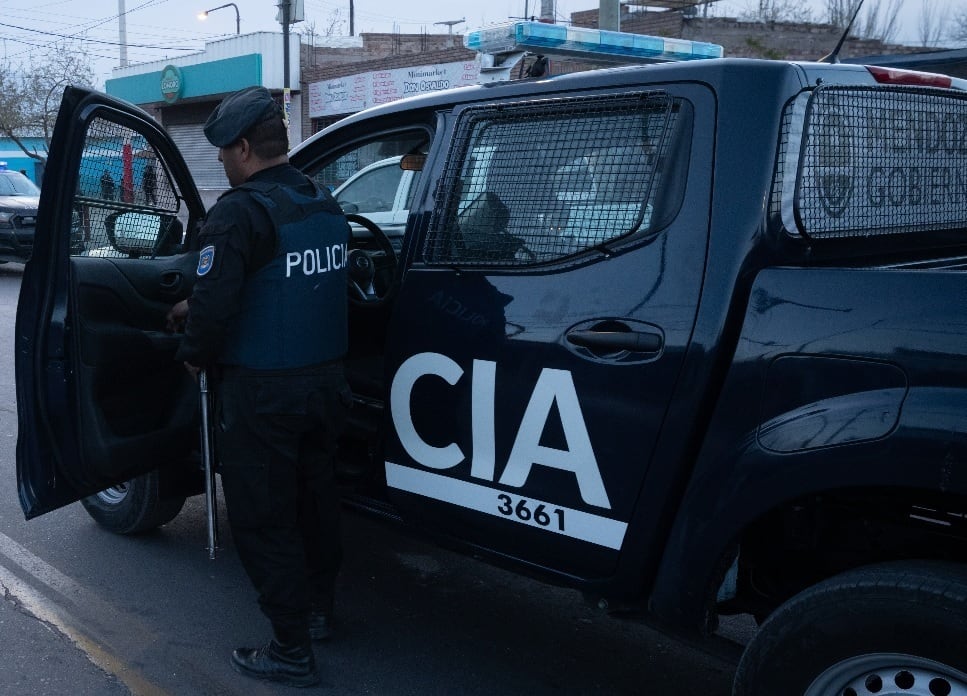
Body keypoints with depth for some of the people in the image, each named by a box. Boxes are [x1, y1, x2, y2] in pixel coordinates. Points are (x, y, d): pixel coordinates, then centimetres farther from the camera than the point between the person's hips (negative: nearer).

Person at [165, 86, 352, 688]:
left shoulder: (242, 212, -19)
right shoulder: (326, 206, 6)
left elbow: (215, 303, -25)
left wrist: (195, 354, -3)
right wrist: (199, 312, 19)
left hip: (262, 393, -8)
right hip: (325, 382, 8)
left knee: (263, 519, 5)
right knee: (315, 496, 22)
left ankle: (292, 651, 14)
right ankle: (318, 609, 40)